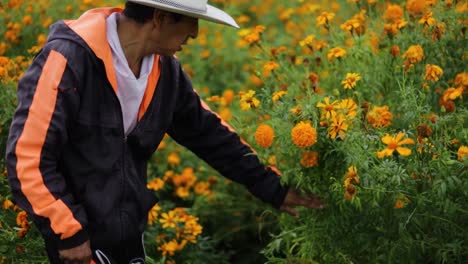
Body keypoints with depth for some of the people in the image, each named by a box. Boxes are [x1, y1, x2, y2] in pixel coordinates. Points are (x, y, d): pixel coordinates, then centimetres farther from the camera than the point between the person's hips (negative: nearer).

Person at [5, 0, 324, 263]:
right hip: (78, 238, -7)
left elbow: (209, 133, 13)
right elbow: (27, 156, -23)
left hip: (128, 230, 7)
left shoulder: (165, 69, -1)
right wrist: (68, 231, -19)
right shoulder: (69, 59, -23)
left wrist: (272, 188, 16)